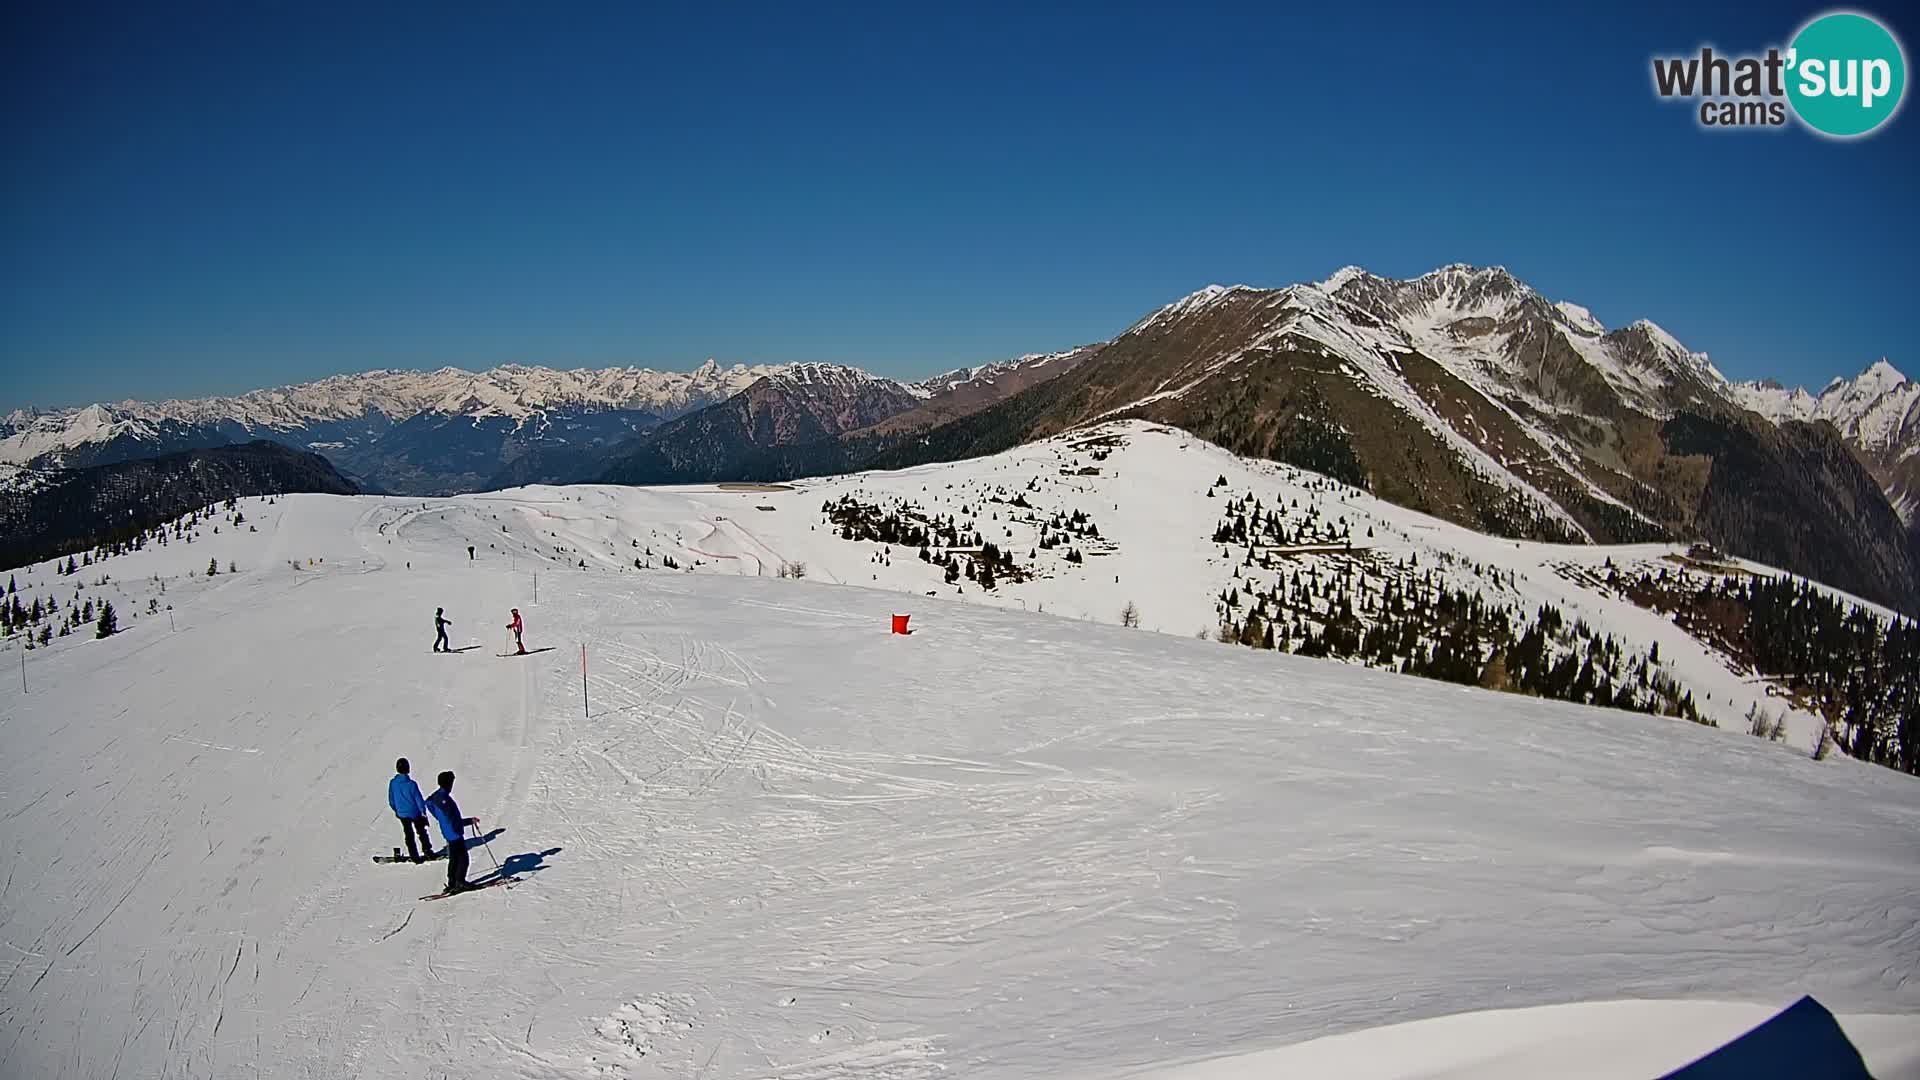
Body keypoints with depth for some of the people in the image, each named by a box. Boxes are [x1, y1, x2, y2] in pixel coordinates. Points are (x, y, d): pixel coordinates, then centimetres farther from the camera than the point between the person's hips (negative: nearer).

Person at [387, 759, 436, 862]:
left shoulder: (392, 783, -12)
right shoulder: (411, 784, -22)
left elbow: (391, 800, 0)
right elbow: (419, 799, -15)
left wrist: (396, 810, 18)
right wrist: (423, 812, -3)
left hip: (402, 814, 3)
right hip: (415, 813, -3)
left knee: (409, 835, 14)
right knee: (422, 832, 17)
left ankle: (415, 856, 16)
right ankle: (428, 851, 23)